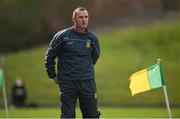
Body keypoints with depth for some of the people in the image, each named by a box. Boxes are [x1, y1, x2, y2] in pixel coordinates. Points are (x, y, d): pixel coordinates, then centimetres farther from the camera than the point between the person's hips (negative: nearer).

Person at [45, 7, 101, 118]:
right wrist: (53, 76, 8)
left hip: (87, 82, 3)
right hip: (67, 83, -3)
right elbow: (49, 56, 5)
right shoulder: (63, 36, -4)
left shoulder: (92, 37, 4)